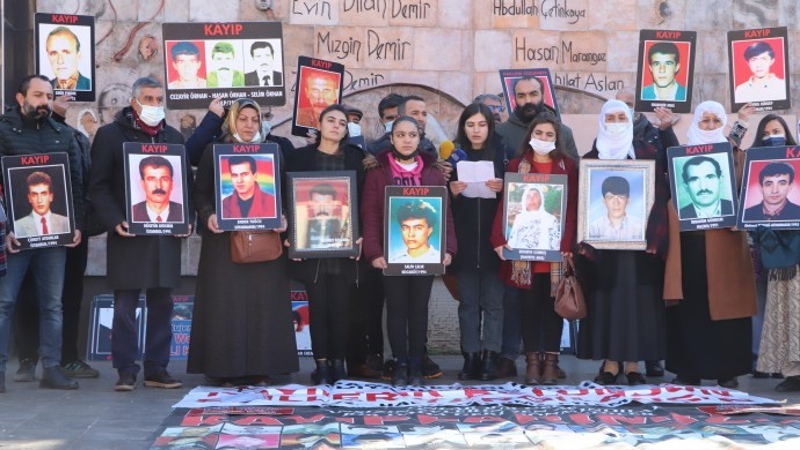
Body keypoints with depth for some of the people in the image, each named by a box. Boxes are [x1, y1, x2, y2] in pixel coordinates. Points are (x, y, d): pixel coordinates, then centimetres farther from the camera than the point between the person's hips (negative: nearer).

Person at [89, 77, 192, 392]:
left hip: (166, 236, 4)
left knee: (162, 306, 6)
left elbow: (187, 182, 16)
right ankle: (125, 372, 4)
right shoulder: (110, 135, 2)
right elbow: (98, 185, -2)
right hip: (127, 236, -4)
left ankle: (157, 369, 13)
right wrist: (115, 221, -14)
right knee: (125, 307, -2)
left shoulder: (174, 138, 15)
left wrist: (187, 218, 0)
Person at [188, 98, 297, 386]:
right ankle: (224, 367, 0)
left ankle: (259, 367, 4)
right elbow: (200, 192, 3)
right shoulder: (214, 152, 7)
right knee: (226, 300, -4)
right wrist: (208, 215, -16)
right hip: (224, 238, -2)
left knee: (263, 300, -1)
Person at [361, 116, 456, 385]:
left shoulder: (433, 171, 8)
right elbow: (370, 214, -3)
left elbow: (444, 212, 5)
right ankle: (400, 365, 10)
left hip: (426, 253, 2)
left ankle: (416, 366, 13)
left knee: (419, 309, 6)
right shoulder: (378, 172, 3)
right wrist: (373, 251, -13)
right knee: (396, 309, 3)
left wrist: (448, 248, -6)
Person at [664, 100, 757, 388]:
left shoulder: (735, 153, 11)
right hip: (689, 237, 1)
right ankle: (688, 369, 5)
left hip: (723, 238, -1)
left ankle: (727, 371, 3)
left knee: (723, 300, -3)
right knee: (690, 304, -1)